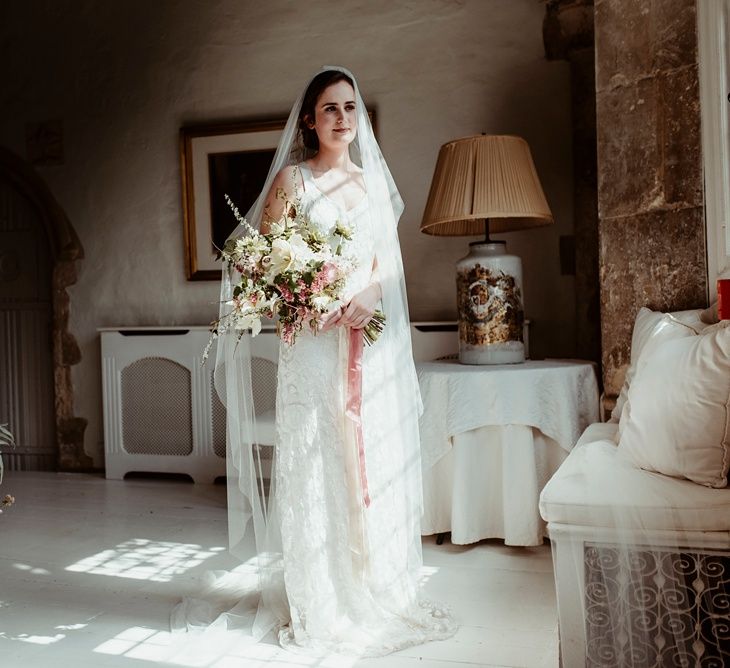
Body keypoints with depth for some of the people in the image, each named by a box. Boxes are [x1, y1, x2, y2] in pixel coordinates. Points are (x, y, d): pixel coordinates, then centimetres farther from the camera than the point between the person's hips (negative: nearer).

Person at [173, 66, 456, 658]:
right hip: (314, 340, -4)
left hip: (372, 338, 4)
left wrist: (368, 296, -8)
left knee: (375, 462, 7)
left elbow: (388, 262, 12)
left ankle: (378, 593, 21)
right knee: (317, 467, -1)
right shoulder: (292, 178, 2)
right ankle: (323, 607, 11)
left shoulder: (374, 182, 15)